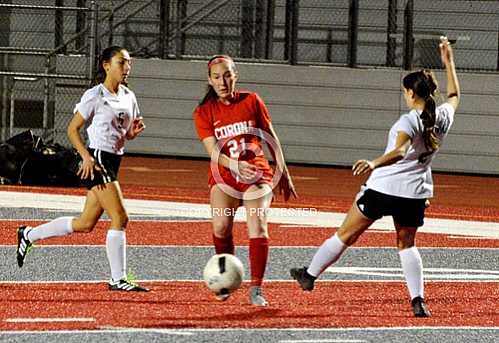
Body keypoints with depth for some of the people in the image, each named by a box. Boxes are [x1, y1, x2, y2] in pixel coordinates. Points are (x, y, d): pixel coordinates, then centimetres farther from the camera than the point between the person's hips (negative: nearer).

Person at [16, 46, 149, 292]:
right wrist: (86, 156, -19)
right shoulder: (95, 96, -10)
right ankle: (118, 279, -8)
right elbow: (72, 129, -7)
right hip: (96, 162, -8)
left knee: (85, 224, 12)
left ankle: (29, 235, 28)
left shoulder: (128, 97, 12)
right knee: (120, 218, -13)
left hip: (114, 161, 8)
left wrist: (135, 130, -3)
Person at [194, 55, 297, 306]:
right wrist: (236, 166, -30)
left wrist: (283, 174, 12)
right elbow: (214, 152, -11)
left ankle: (256, 289, -14)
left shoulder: (251, 101, 3)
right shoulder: (204, 112, 0)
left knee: (258, 228, -17)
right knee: (221, 226, -22)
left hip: (257, 174, 0)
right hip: (224, 176, 0)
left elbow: (271, 139, 11)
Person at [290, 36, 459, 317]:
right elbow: (454, 95, 26)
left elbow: (399, 151, -35)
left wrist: (374, 164, -51)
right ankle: (418, 299, -2)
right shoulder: (443, 117, 3)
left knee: (347, 234, 9)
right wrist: (449, 62, 35)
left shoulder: (410, 121, -17)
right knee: (407, 244, 15)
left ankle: (310, 275, 23)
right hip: (416, 193, 5)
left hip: (384, 187, -5)